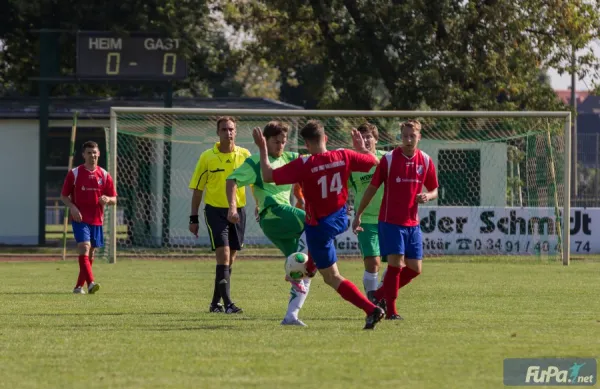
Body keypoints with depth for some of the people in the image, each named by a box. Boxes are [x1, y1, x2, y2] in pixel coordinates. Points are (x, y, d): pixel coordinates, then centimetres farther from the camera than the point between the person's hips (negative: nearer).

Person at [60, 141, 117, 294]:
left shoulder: (104, 175, 7)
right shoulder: (74, 174, 0)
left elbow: (114, 199, 9)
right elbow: (64, 195, 4)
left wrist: (107, 199, -15)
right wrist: (72, 207, -15)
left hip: (97, 220, 4)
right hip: (80, 218, -4)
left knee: (90, 253, 8)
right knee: (84, 247, -21)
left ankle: (79, 286, 19)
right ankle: (90, 283, -31)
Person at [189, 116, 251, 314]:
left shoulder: (244, 155, 2)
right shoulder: (207, 157, -3)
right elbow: (197, 189, 2)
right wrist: (193, 218, 1)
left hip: (238, 210, 3)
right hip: (215, 209, -3)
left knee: (230, 259, 8)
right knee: (223, 254, -15)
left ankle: (215, 303, 20)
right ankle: (227, 303, -18)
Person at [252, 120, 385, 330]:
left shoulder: (304, 164, -22)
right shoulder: (344, 157, -9)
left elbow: (268, 176, -19)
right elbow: (375, 162, 6)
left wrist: (262, 149, -9)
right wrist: (362, 147, 24)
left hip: (319, 225, -6)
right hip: (340, 219, 6)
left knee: (332, 278, 2)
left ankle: (371, 309, -10)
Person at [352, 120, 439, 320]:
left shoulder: (426, 161, 4)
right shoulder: (389, 159, -7)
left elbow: (434, 191, 13)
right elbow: (372, 188, -1)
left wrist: (428, 196, -12)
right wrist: (358, 215, 0)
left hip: (412, 223, 5)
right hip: (390, 221, -5)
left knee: (415, 269, 3)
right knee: (396, 263, -13)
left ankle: (380, 295, 22)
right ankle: (390, 310, -3)